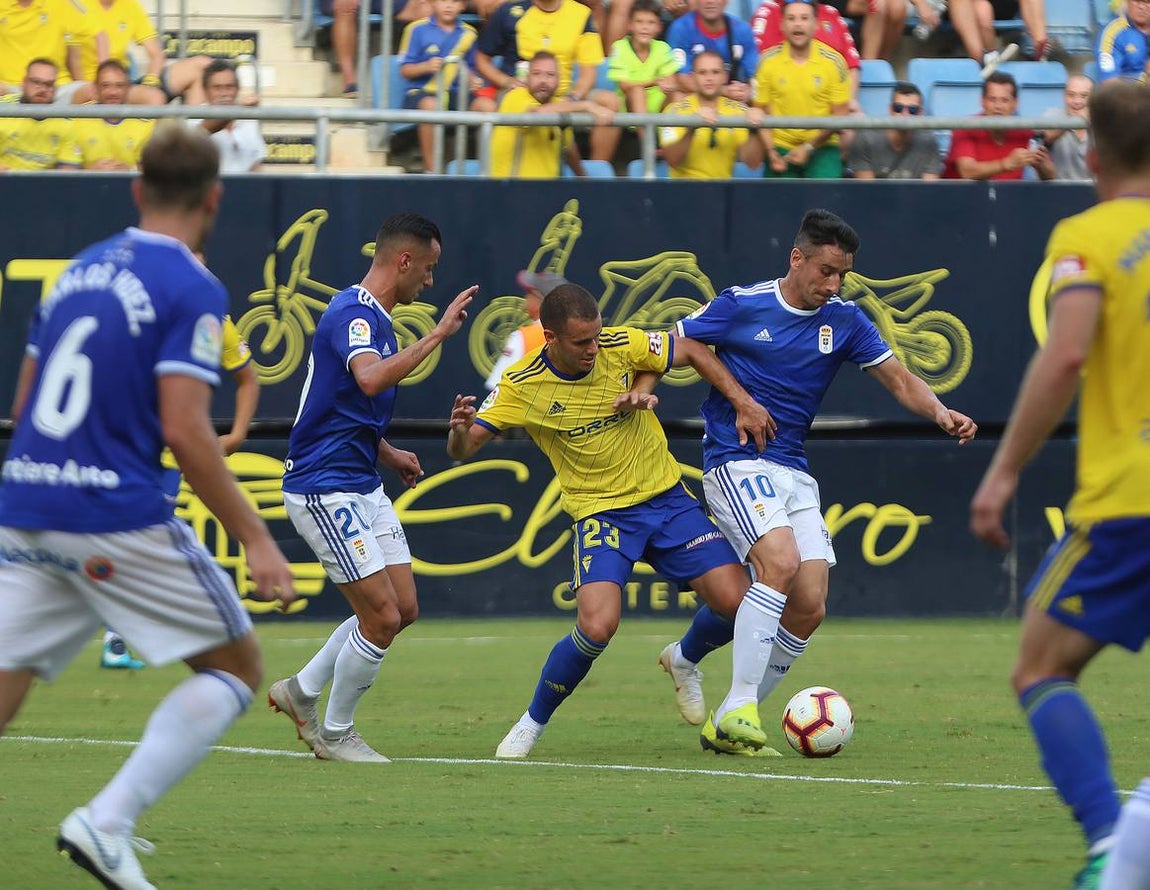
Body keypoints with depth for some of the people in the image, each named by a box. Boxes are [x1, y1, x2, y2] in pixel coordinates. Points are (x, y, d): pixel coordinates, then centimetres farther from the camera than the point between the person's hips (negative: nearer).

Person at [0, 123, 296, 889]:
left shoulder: (80, 270, 16)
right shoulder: (193, 290, -6)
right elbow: (185, 429, -14)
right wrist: (254, 537, -10)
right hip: (117, 520, -6)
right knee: (236, 667, 9)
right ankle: (107, 822, -6)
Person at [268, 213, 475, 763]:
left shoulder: (373, 317, 15)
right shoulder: (353, 314, -18)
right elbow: (371, 379, -39)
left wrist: (388, 454, 18)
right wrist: (438, 334, -36)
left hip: (363, 488, 10)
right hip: (323, 488, -10)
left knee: (403, 609, 9)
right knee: (382, 615, -8)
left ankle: (302, 691, 22)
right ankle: (334, 733, 8)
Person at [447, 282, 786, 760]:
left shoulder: (621, 346, -9)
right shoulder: (521, 386, -14)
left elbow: (693, 353, 5)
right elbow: (463, 449, -13)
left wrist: (743, 403, -3)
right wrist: (461, 428, -37)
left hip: (667, 498, 3)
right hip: (601, 513, -3)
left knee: (739, 602, -9)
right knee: (597, 626, -25)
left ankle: (738, 709, 18)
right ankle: (532, 724, -1)